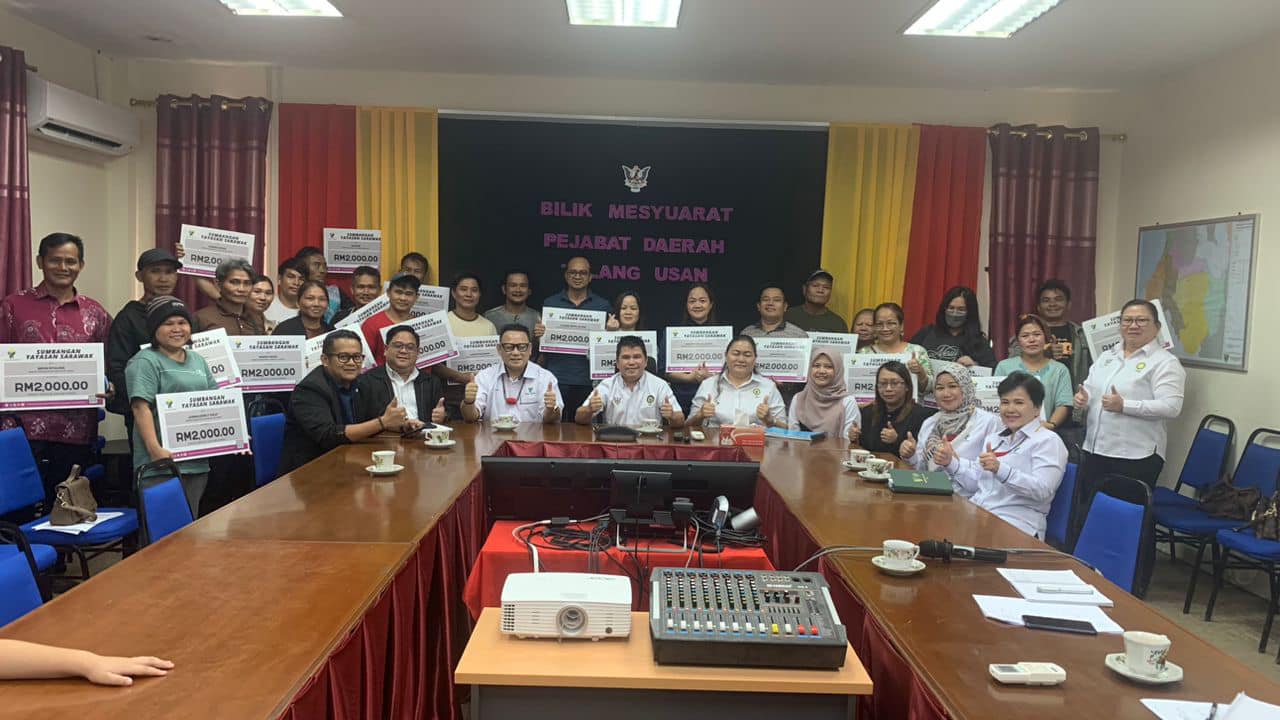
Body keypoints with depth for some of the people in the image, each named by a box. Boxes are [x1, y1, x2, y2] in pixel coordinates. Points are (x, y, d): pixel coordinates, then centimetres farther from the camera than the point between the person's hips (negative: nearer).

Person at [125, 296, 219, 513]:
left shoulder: (198, 360, 19)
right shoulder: (145, 362, -4)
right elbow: (141, 408, -15)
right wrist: (155, 450, -25)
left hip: (198, 462, 7)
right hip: (162, 464, -7)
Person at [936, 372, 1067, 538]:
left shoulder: (1047, 441, 1)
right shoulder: (994, 438, 24)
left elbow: (1043, 490, -14)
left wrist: (1000, 470, -27)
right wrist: (950, 463, 5)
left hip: (1015, 524, -6)